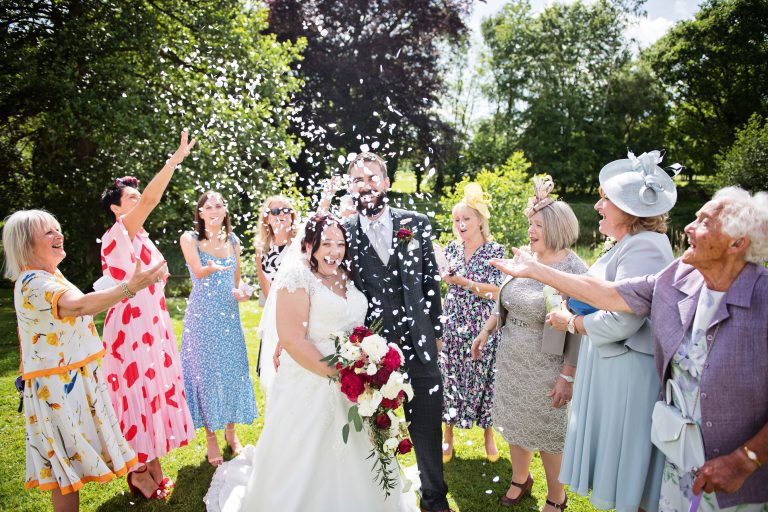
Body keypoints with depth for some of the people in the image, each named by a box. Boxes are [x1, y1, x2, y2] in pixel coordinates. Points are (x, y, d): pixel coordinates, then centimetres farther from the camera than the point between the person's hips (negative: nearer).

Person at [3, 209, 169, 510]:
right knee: (66, 461, 2)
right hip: (58, 385, -9)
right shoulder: (32, 283, -23)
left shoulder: (49, 276, 8)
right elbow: (78, 306, -43)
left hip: (78, 377, 9)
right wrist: (129, 288, -54)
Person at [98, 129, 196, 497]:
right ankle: (141, 474, 18)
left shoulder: (139, 238, 14)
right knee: (138, 394, 1)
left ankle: (153, 471, 30)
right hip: (131, 326, -9)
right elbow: (152, 199, -28)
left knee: (153, 391, 15)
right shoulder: (118, 233, -12)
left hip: (151, 325, 9)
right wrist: (176, 159, -31)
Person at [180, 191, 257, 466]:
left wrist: (241, 292, -5)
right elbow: (198, 271, -19)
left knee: (232, 370, 8)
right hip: (201, 316, -4)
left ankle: (231, 431, 27)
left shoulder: (233, 240, 9)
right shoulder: (190, 238, -3)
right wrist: (212, 268, -41)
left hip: (229, 315, 4)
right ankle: (211, 436, 19)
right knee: (205, 371, 3)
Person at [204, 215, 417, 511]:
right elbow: (292, 340, -21)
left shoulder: (344, 276, 8)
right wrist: (337, 373, -19)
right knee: (306, 464, 8)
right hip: (311, 384, -7)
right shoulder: (298, 275, -14)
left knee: (350, 459, 19)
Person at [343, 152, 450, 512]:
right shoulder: (344, 233, -3)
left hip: (418, 346, 2)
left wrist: (435, 330, 9)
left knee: (428, 427, 15)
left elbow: (431, 280, 7)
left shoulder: (416, 223, 1)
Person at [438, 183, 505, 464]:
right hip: (452, 325, 3)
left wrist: (462, 281, -20)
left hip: (483, 327, -3)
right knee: (450, 377, 9)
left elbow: (496, 292, -14)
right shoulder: (452, 248, 4)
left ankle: (489, 433, 29)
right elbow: (440, 282, 13)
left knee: (483, 377, 7)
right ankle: (448, 435, 26)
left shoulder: (496, 251, -7)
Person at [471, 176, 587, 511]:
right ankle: (519, 480, 44)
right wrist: (486, 331, 13)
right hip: (510, 361, 6)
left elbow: (578, 331, -16)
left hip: (546, 369, -5)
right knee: (515, 425, 19)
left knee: (548, 435, 11)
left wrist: (568, 376, -17)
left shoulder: (574, 270, -16)